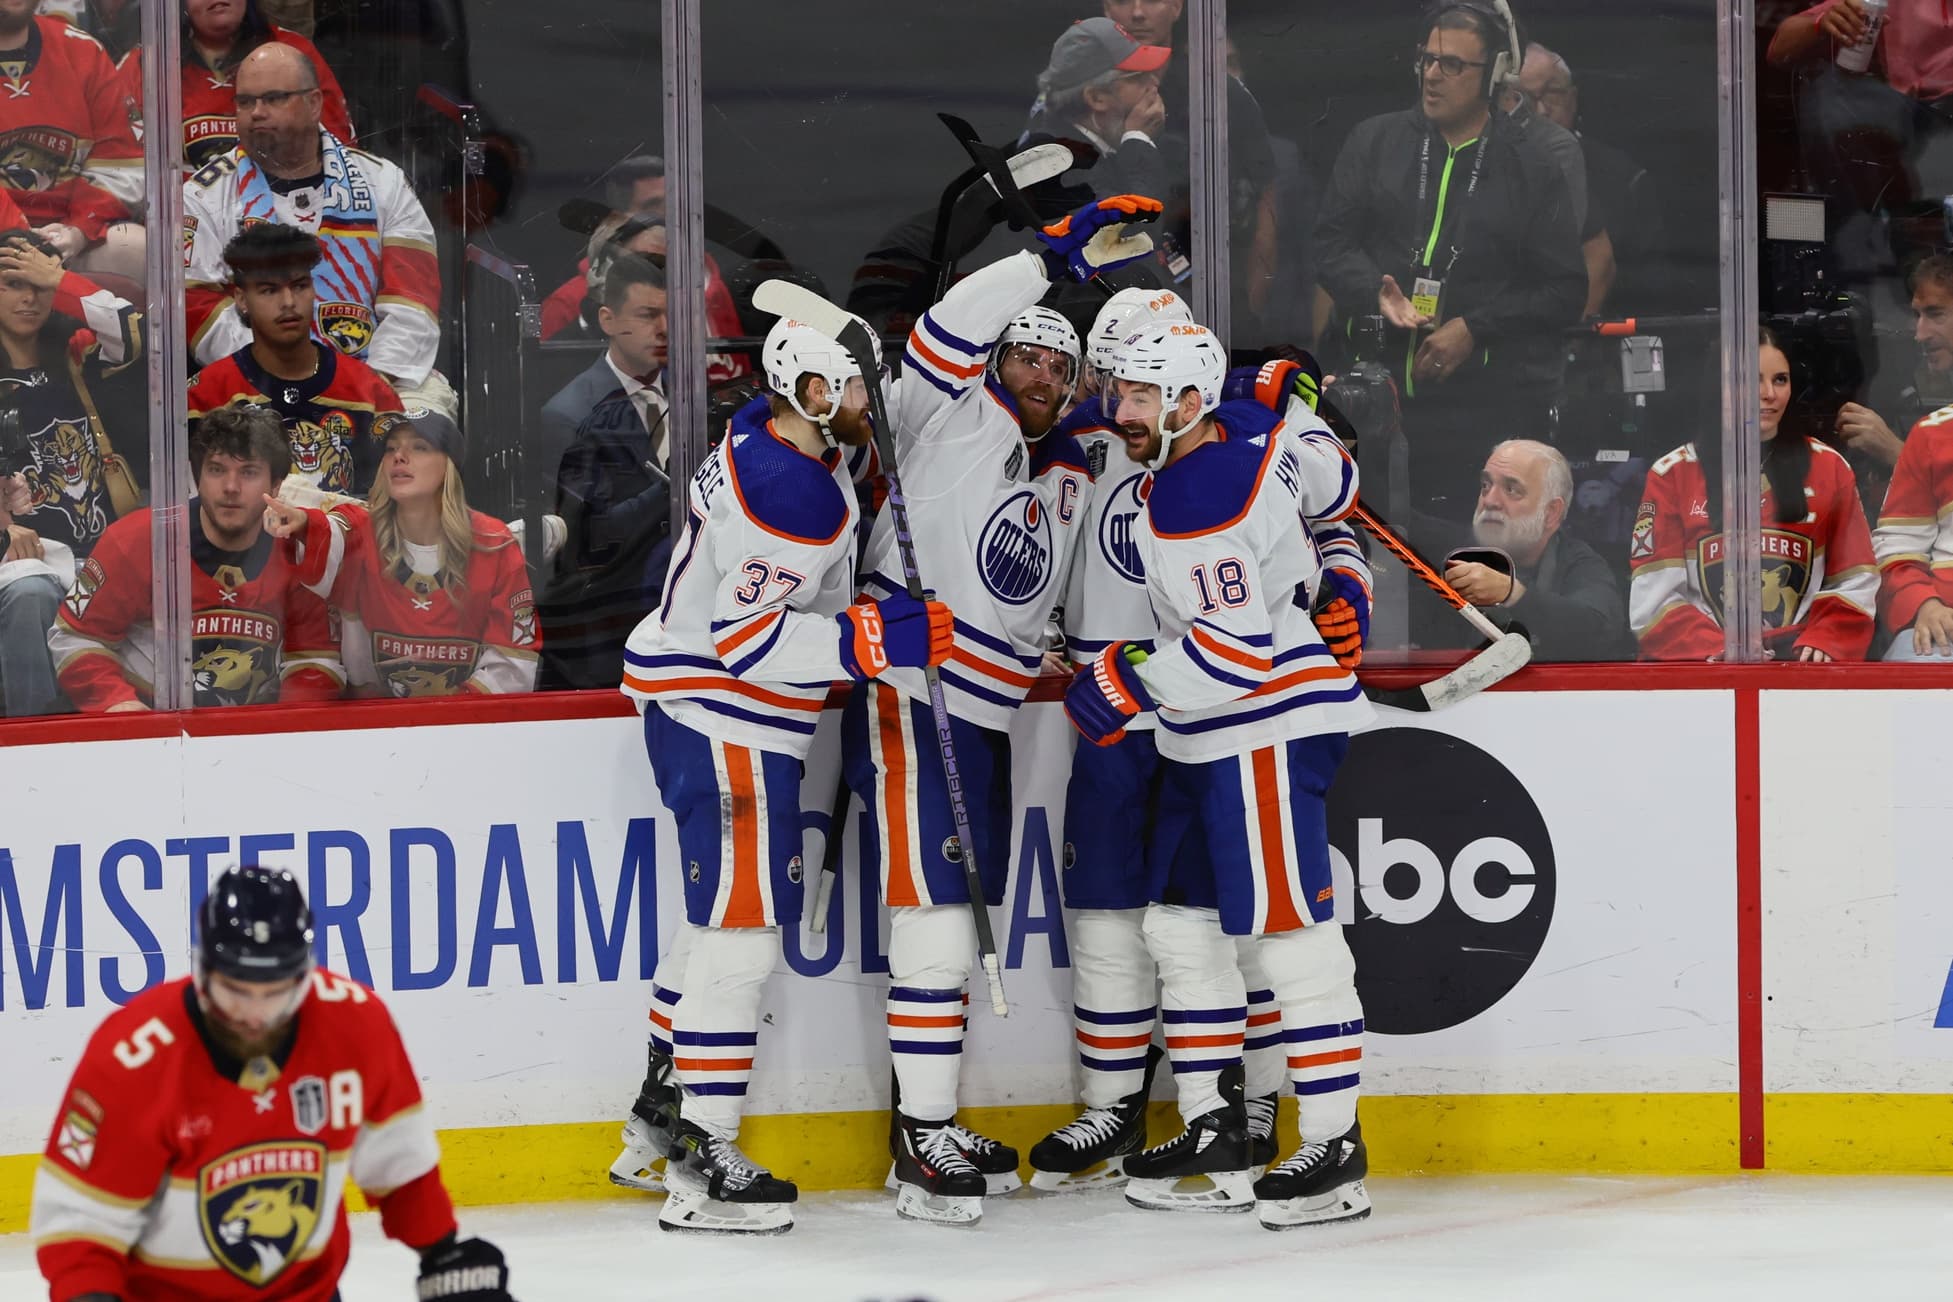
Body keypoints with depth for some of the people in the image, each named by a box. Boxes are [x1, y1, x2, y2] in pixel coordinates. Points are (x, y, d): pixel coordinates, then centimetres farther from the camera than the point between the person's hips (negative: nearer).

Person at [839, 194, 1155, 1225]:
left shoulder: (1069, 482, 19)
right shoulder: (952, 422, -3)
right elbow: (946, 334, -20)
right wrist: (1055, 260, -26)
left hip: (986, 719, 8)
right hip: (906, 703, -8)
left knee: (958, 924, 13)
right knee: (935, 918, -13)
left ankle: (926, 1120, 22)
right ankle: (923, 1142, -14)